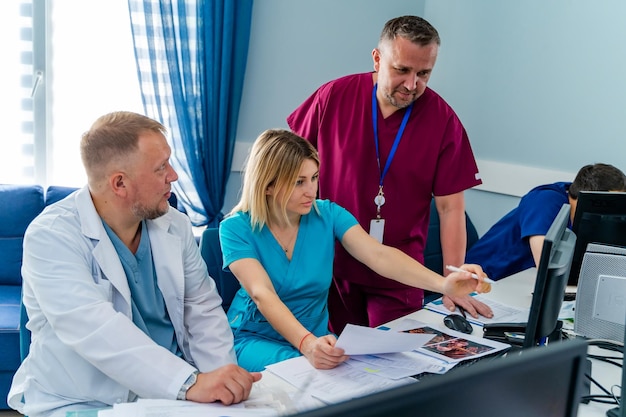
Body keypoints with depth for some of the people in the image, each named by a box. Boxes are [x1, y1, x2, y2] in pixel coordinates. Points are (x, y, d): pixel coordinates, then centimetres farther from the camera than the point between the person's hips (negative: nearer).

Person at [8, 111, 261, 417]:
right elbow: (96, 330, -26)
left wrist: (222, 377, -11)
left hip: (173, 390, 5)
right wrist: (190, 383, -35)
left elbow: (203, 307, 7)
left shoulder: (175, 226, 4)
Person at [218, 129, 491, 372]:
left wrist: (443, 284, -36)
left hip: (317, 335, 4)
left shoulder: (328, 215, -5)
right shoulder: (236, 228, -14)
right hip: (254, 339, -4)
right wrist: (307, 344, -46)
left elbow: (380, 256, -19)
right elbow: (263, 295, -28)